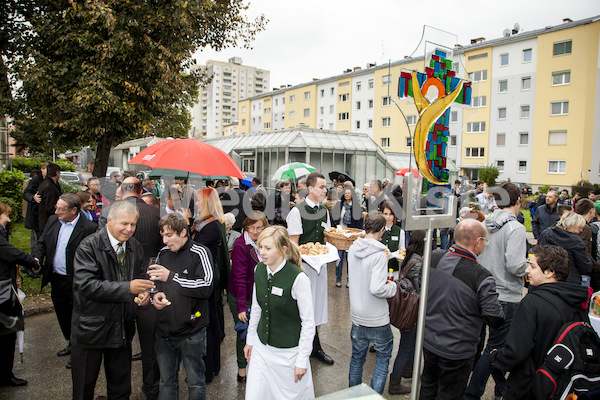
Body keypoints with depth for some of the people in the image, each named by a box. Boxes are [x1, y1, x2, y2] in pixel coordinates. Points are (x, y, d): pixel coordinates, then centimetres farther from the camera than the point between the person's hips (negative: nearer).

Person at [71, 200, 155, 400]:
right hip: (91, 329, -4)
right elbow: (86, 285, -26)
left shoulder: (135, 247, 2)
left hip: (123, 329, 5)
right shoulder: (89, 246, -16)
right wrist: (127, 288, -32)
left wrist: (144, 291, -7)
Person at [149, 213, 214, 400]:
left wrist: (171, 276, -24)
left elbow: (206, 287, -21)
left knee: (195, 381, 10)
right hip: (164, 330, 5)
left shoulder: (199, 253, -10)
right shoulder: (163, 253, 6)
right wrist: (155, 295, -5)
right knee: (166, 381, 19)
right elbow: (154, 283, 19)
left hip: (191, 330, -5)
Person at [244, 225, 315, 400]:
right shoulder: (259, 270, -4)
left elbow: (308, 322, -16)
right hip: (261, 346, 5)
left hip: (288, 351, -5)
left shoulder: (298, 278, -23)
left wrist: (302, 360, -12)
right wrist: (250, 340, 15)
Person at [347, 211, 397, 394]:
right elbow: (377, 289, -29)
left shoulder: (353, 249, -2)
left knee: (357, 357, 21)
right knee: (383, 357, 16)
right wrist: (393, 287, -10)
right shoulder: (379, 253, -22)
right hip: (377, 319, -6)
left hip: (357, 317, 6)